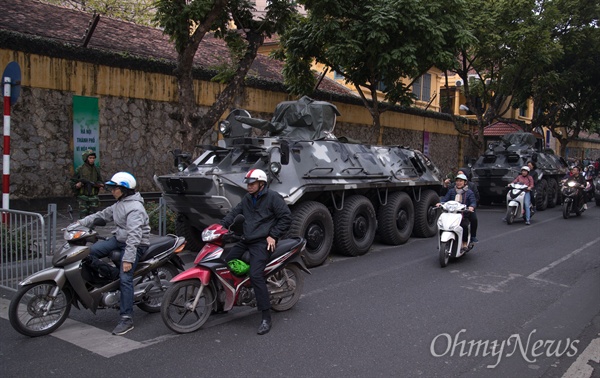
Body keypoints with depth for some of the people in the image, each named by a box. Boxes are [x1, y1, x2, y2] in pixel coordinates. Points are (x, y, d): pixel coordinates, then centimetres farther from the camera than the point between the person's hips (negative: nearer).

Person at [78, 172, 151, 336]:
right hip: (119, 239, 10)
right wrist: (83, 222, 8)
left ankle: (127, 319, -12)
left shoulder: (134, 208, -22)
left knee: (125, 278, -18)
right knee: (91, 251, -3)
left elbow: (134, 234, -29)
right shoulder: (120, 204, 11)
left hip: (136, 244, -10)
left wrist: (128, 258, -34)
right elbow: (104, 214, 19)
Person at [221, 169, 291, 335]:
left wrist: (273, 236, -12)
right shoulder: (247, 198, 17)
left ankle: (266, 318, -18)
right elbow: (235, 212, 10)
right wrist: (221, 225, -5)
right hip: (246, 240, 9)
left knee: (255, 275, -23)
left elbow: (286, 217, -8)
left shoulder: (272, 197, -6)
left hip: (262, 243, -8)